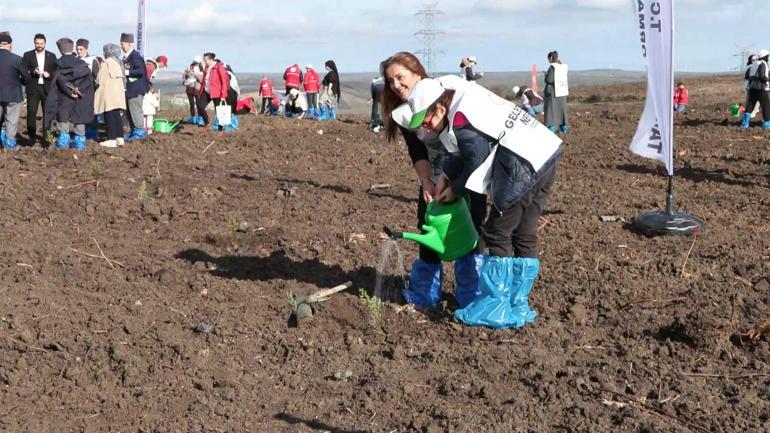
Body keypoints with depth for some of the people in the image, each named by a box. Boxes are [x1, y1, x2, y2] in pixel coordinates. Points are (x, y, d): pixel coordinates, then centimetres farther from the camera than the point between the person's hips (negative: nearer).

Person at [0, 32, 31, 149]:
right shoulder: (16, 59, -15)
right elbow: (27, 78, -9)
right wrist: (19, 82, 12)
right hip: (13, 94, -3)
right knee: (11, 121, 7)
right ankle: (10, 142, 9)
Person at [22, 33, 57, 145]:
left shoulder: (52, 56, 11)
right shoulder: (28, 55, 8)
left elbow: (56, 72, 8)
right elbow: (24, 71, 1)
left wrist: (49, 74, -12)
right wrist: (33, 72, -18)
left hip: (47, 88, 1)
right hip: (33, 88, -1)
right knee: (31, 112, -6)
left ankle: (47, 136, 10)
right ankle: (32, 137, -1)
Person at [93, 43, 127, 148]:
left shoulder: (106, 63, -10)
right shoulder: (118, 62, 11)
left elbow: (100, 80, -13)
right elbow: (123, 78, 12)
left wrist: (97, 84, 6)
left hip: (108, 94, -7)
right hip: (119, 93, 7)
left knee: (109, 117, -4)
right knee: (118, 116, 9)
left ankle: (111, 139, -5)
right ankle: (119, 138, 10)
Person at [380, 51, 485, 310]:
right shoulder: (402, 112, -4)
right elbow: (417, 153, -5)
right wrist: (426, 182, -21)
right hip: (435, 177, 5)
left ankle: (471, 299, 5)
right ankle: (425, 295, 21)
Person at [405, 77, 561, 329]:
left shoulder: (461, 121, -16)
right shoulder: (465, 97, 14)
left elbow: (477, 160, -9)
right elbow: (464, 151, 21)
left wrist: (456, 189, 6)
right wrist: (446, 175, 12)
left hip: (524, 168, -10)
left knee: (497, 235, -2)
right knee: (524, 237, 14)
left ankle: (494, 309, 2)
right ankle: (518, 306, 21)